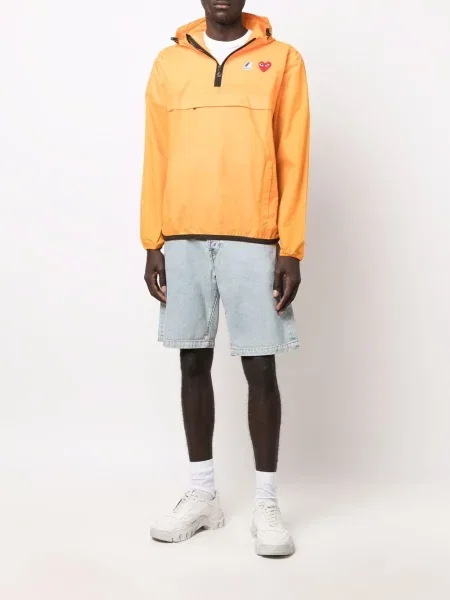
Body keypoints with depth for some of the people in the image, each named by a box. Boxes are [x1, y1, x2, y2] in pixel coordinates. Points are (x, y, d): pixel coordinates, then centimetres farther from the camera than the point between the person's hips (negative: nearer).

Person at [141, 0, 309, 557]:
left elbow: (293, 159, 1)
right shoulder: (169, 63, 11)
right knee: (194, 363, 8)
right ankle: (202, 495, 21)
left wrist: (291, 247, -5)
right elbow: (156, 157, 10)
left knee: (260, 368, 0)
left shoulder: (283, 60, 5)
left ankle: (267, 506, 12)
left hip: (254, 239, -2)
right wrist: (152, 243, 4)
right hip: (183, 238, 3)